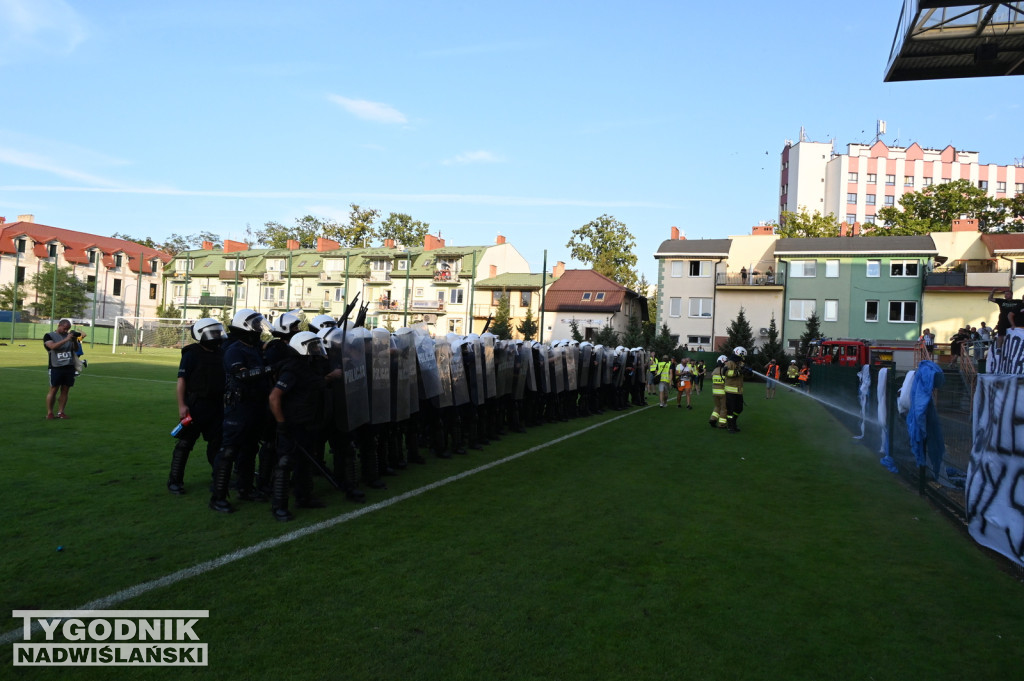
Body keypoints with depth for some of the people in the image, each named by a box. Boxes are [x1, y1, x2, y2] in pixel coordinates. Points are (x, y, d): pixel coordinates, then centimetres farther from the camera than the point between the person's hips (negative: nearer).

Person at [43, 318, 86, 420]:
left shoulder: (68, 335, 14)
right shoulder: (49, 336, 1)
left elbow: (76, 349, 13)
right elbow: (53, 346, -17)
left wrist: (75, 341, -6)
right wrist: (66, 339, -24)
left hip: (69, 367, 4)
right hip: (56, 368, -4)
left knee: (65, 390, 4)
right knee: (53, 390, -2)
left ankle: (60, 412, 9)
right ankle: (49, 413, 5)